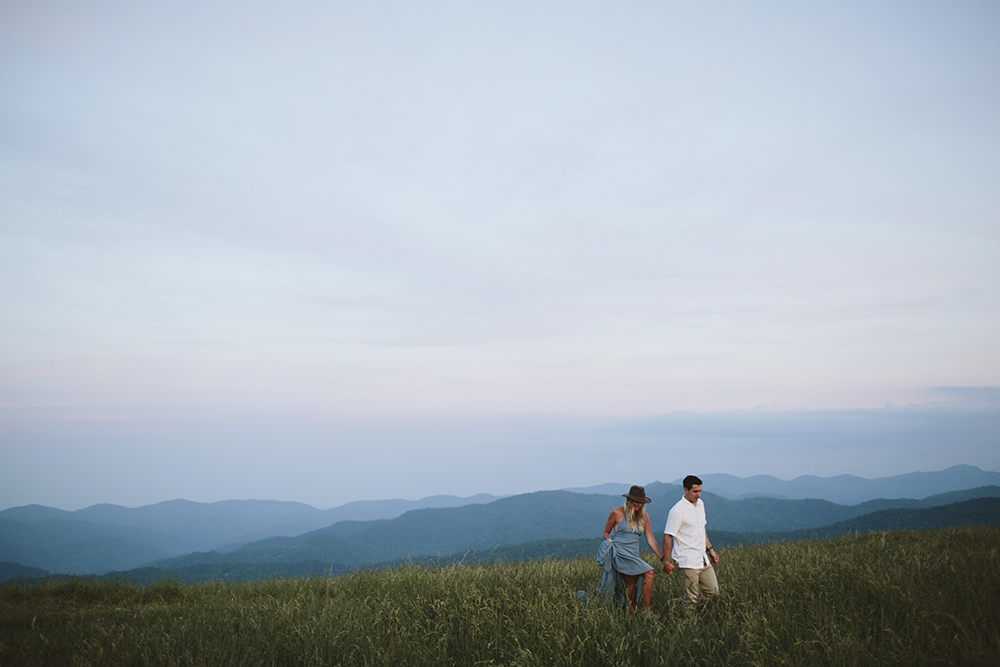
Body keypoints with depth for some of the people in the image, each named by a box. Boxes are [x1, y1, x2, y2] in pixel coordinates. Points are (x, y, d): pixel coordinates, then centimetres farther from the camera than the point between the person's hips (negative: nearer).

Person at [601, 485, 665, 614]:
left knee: (631, 588, 3)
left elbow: (650, 539, 10)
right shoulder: (617, 513, -1)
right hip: (621, 554, -6)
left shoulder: (643, 517, 12)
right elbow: (606, 532, 9)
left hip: (633, 556, 6)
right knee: (649, 573, -20)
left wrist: (663, 558, 3)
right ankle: (646, 610, -14)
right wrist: (610, 541, -13)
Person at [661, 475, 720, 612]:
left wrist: (710, 549, 20)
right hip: (687, 563, -8)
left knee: (713, 592, 10)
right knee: (690, 600, -3)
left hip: (703, 560, 8)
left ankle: (681, 603, 24)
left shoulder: (700, 504, 9)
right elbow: (667, 537, -14)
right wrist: (666, 562, -14)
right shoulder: (677, 511, -16)